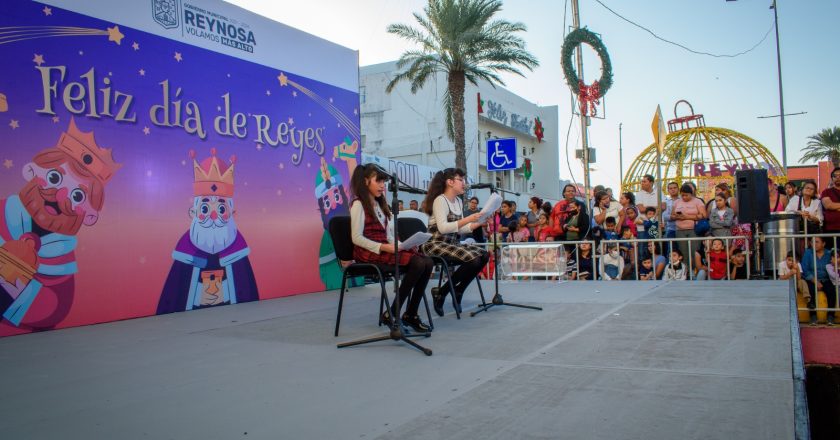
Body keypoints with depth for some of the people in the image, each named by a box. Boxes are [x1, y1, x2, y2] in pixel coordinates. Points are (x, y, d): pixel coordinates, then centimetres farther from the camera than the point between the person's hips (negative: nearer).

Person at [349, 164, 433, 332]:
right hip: (369, 253, -8)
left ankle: (410, 314, -10)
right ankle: (392, 313, -16)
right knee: (418, 264, -26)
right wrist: (383, 247, -20)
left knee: (428, 263, -15)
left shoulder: (380, 204, 22)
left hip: (385, 249, 8)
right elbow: (356, 238, -12)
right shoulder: (358, 204, -3)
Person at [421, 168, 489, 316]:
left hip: (452, 243, 9)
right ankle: (441, 292, -9)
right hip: (436, 244, -9)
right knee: (473, 259, -24)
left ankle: (457, 292, 5)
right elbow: (443, 228, -25)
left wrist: (479, 223, 1)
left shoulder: (458, 201, 13)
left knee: (484, 255, -6)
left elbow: (459, 229, 12)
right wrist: (467, 219, -27)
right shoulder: (440, 200, -12)